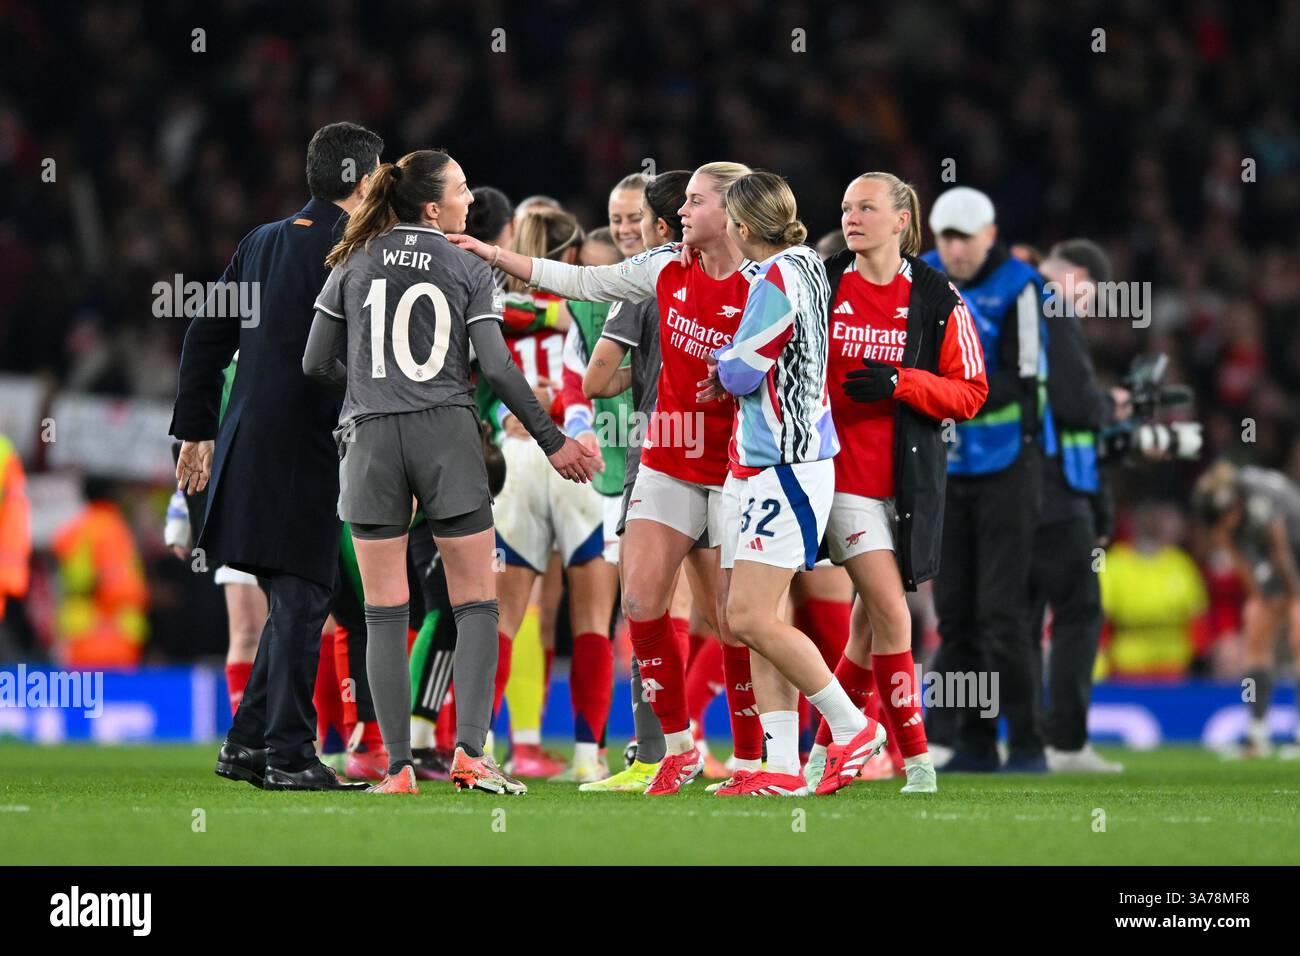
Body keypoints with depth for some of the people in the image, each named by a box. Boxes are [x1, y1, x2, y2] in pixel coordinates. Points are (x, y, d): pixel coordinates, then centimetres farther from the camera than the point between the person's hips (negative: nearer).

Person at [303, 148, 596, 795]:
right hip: (447, 438, -2)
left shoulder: (355, 264, 8)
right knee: (477, 604, 5)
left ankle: (398, 768, -2)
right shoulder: (469, 269, 2)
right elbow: (496, 368, -5)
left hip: (370, 442, 2)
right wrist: (552, 442, 3)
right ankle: (470, 754, -7)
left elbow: (316, 363, 8)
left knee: (385, 613, 4)